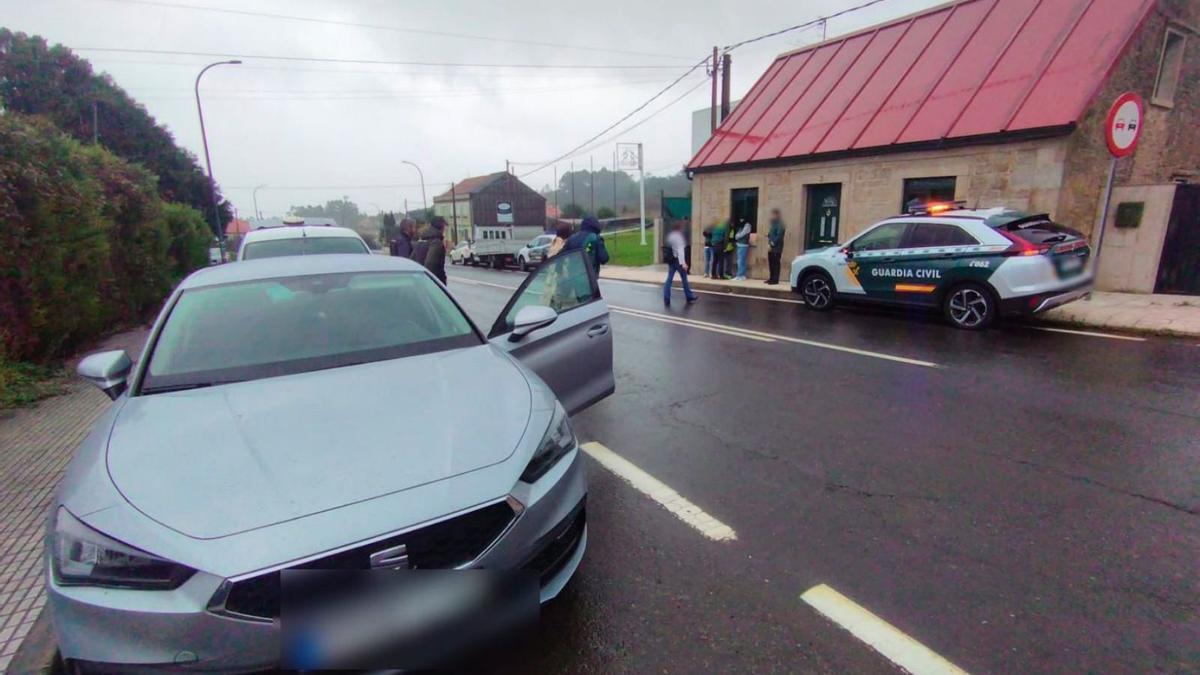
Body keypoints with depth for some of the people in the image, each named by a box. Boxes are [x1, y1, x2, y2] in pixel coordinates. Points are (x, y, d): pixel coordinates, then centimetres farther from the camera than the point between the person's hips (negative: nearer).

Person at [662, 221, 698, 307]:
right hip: (677, 260, -7)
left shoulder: (670, 235, 11)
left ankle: (666, 300, -2)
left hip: (670, 260, 7)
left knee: (669, 279, 3)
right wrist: (683, 262, -27)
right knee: (684, 279, 7)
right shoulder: (678, 236, -13)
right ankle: (689, 297, 21)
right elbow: (680, 250, -21)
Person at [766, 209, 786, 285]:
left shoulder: (780, 224, -12)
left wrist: (772, 244, -16)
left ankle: (775, 280, -3)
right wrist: (768, 236, 2)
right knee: (771, 264, 11)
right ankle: (771, 278, 19)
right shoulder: (773, 223, 17)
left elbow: (779, 236, -17)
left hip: (776, 248, -8)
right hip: (771, 247, 8)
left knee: (776, 264, -6)